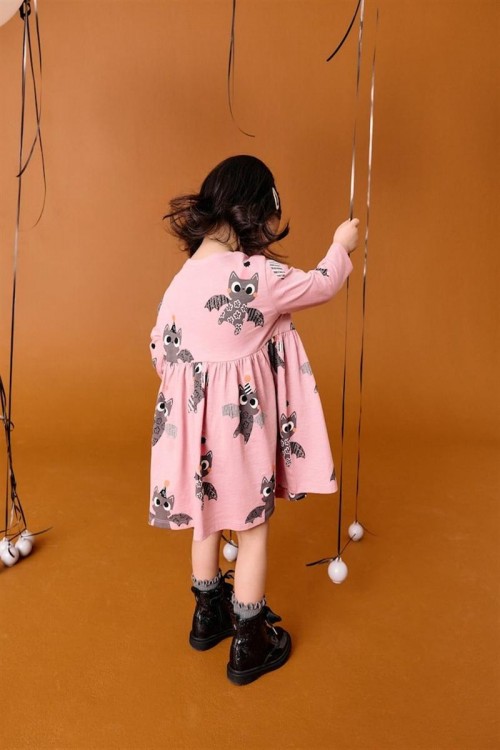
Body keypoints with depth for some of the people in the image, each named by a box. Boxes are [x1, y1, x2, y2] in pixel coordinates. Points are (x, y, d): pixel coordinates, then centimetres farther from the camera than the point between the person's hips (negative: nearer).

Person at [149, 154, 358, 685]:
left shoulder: (181, 279, -3)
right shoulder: (260, 274, -19)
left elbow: (161, 350, 4)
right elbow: (320, 285, -2)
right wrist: (341, 247, 17)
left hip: (196, 416, 6)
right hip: (245, 421, -5)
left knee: (207, 515, 23)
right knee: (253, 527, 11)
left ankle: (208, 615, 43)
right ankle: (248, 645, 27)